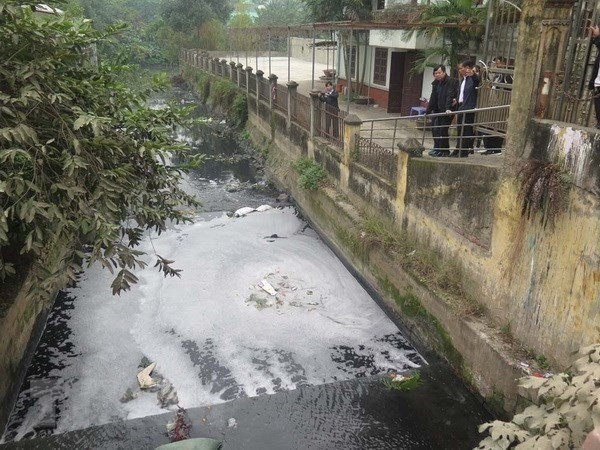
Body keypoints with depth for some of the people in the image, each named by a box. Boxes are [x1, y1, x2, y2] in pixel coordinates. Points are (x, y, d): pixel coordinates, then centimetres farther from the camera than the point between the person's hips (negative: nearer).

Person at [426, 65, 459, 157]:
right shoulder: (436, 83, 14)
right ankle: (437, 149, 20)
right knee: (435, 129, 8)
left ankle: (445, 151, 1)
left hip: (447, 111, -8)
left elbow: (450, 96, -20)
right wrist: (428, 111, 15)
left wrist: (448, 108, -31)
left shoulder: (451, 81, -9)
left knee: (443, 130, -9)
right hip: (437, 110, 8)